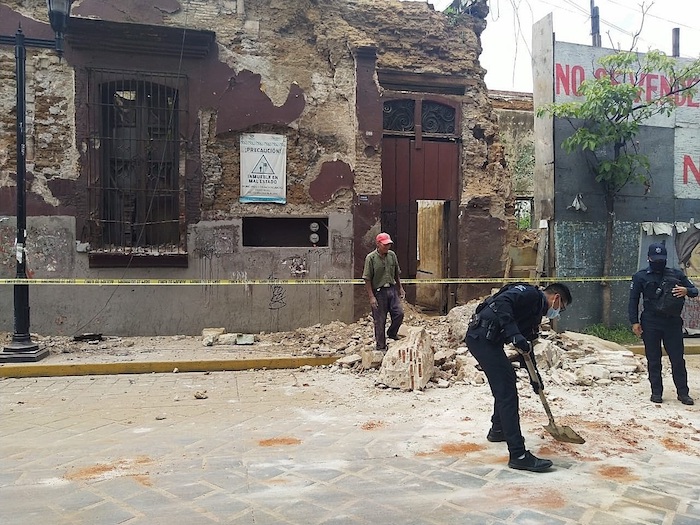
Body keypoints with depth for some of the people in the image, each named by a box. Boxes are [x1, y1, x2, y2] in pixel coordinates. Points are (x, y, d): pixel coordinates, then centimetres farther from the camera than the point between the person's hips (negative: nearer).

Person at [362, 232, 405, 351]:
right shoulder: (371, 258, -12)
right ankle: (381, 347, 15)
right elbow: (367, 279, -12)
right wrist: (371, 297, -16)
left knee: (399, 313, -4)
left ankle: (392, 333, 24)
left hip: (392, 289, 5)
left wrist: (400, 288, 15)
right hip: (378, 292, -5)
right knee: (380, 320, 3)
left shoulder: (392, 255, 5)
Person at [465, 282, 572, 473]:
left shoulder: (535, 313, 23)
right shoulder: (531, 294, -6)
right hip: (482, 337, -11)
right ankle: (518, 455, -8)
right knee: (507, 392, -10)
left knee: (506, 380, 27)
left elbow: (527, 348, 29)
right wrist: (514, 335, -29)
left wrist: (535, 379, 31)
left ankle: (498, 430, 46)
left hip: (490, 340, 11)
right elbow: (501, 302, -24)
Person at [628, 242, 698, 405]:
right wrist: (635, 322, -4)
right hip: (650, 324, -1)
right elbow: (633, 300, 4)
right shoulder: (640, 277, 4)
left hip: (673, 323, 1)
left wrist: (686, 291, -17)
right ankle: (656, 392, 13)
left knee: (677, 359, 3)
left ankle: (683, 392, 12)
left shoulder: (676, 274, 8)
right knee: (653, 360, 5)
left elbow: (694, 290, 8)